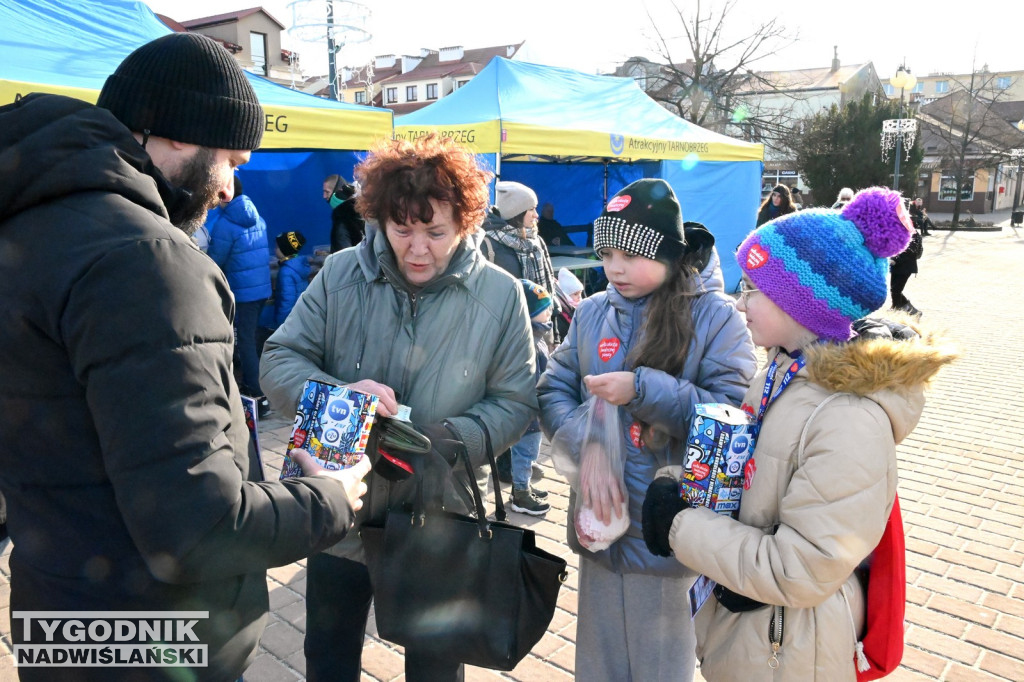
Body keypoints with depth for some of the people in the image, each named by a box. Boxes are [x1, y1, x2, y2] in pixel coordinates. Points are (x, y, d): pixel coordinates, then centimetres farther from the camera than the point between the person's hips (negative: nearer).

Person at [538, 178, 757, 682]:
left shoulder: (716, 317, -10)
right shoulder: (592, 312, 3)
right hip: (600, 521, 4)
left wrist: (642, 388, -23)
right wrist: (588, 447, -18)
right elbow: (553, 392, 0)